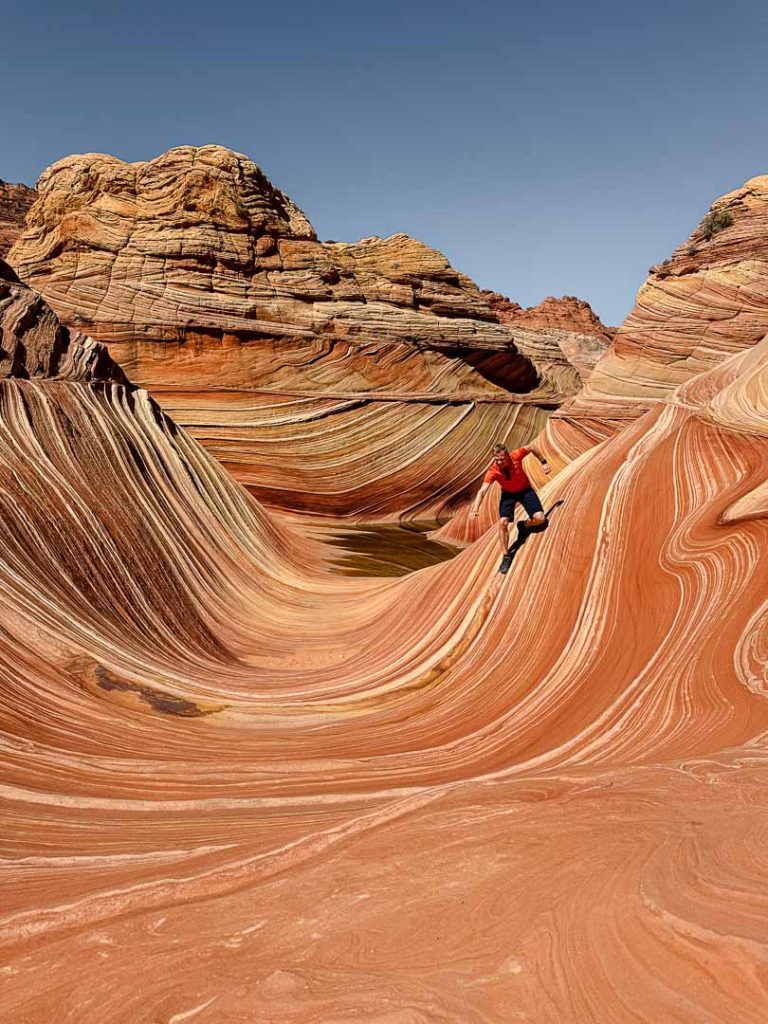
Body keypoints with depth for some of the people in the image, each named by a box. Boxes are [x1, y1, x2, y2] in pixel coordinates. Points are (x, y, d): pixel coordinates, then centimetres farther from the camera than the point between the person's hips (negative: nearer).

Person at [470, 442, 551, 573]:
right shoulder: (493, 471, -32)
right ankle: (506, 556, -2)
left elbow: (531, 448, -11)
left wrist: (543, 462, -5)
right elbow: (482, 490, -40)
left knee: (540, 518, -15)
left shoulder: (516, 456, -31)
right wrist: (475, 509, -55)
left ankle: (525, 525, 22)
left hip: (525, 489, 1)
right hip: (508, 494, -1)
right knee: (502, 522, -18)